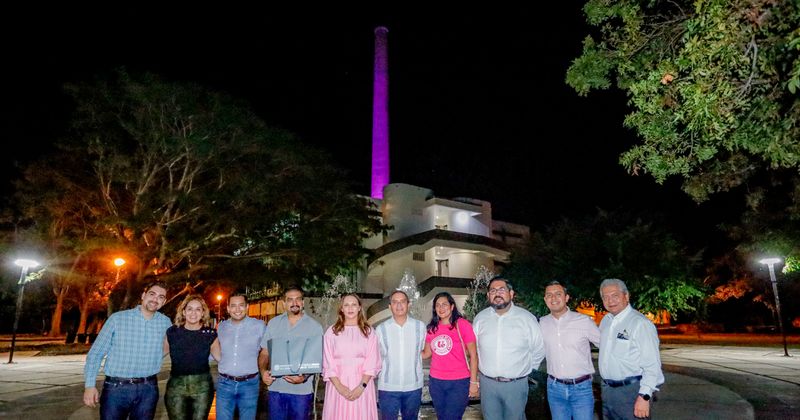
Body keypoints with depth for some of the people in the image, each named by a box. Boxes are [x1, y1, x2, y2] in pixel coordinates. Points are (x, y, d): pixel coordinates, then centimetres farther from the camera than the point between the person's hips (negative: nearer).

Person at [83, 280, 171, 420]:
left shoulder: (165, 322, 4)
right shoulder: (117, 318, -3)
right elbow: (96, 353, 0)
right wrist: (90, 385, -6)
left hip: (148, 390, 2)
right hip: (116, 389, -2)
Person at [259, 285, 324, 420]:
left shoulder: (314, 326, -3)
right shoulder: (273, 323, 6)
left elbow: (318, 358, -3)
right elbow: (264, 353, 11)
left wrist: (304, 376, -19)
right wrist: (263, 371, -8)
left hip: (302, 390, -2)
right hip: (276, 388, 2)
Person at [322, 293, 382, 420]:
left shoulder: (369, 332, 5)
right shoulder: (332, 331, 4)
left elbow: (372, 363, -2)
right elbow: (328, 363, 0)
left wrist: (362, 386, -13)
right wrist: (339, 386, -11)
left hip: (362, 384, 0)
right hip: (338, 384, 0)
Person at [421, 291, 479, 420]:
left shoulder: (462, 324, -10)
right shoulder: (432, 328, 5)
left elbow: (473, 355, -8)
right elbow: (426, 353, 11)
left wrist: (473, 382, -11)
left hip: (459, 382, -5)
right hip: (436, 382, 5)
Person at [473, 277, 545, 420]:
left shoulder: (527, 318, -7)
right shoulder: (480, 318, 0)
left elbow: (538, 350, 4)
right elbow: (474, 347, 13)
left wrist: (525, 369, 9)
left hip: (516, 384, -2)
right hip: (487, 383, 2)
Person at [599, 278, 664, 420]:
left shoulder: (640, 323, -14)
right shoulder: (605, 321, 8)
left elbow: (652, 365, -17)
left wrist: (644, 397, -22)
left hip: (632, 392, -7)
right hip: (607, 391, 7)